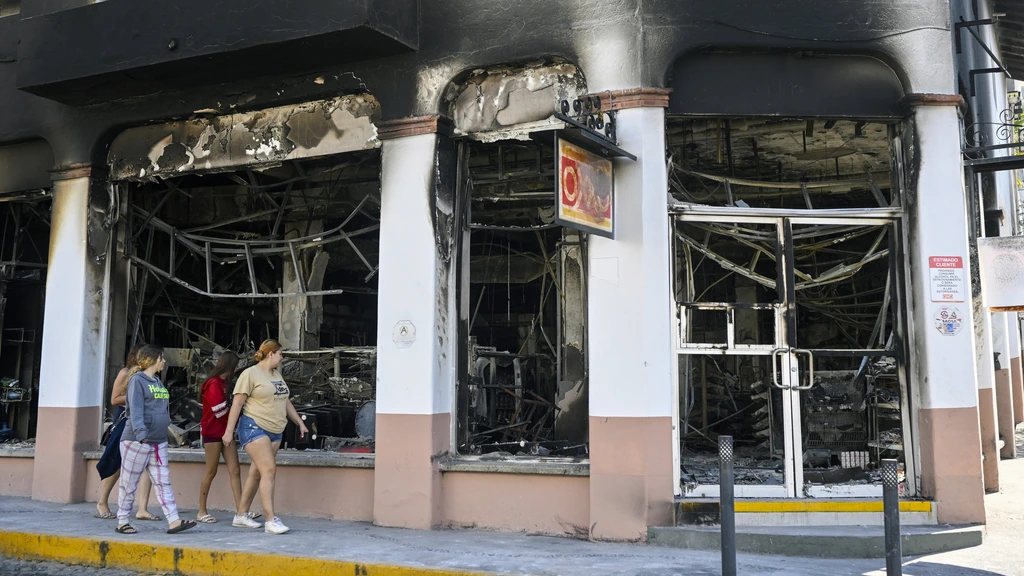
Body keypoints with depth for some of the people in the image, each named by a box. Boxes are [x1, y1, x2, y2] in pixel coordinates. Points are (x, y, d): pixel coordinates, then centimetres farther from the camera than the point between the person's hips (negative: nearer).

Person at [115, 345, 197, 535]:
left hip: (159, 442, 8)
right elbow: (136, 410, -19)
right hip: (136, 441, -8)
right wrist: (141, 434, -30)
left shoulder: (158, 383, 17)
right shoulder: (137, 380, -9)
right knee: (129, 484, 4)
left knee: (163, 483, 2)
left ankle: (173, 521, -1)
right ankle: (122, 522, 16)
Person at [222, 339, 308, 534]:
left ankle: (240, 516, 20)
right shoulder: (250, 374, -6)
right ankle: (271, 520, -17)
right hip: (254, 428, -8)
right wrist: (229, 431, -12)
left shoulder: (277, 374, 17)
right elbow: (237, 403, -9)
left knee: (256, 474, 10)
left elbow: (285, 402, 25)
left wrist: (300, 423, 22)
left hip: (275, 431, 8)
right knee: (269, 470, -16)